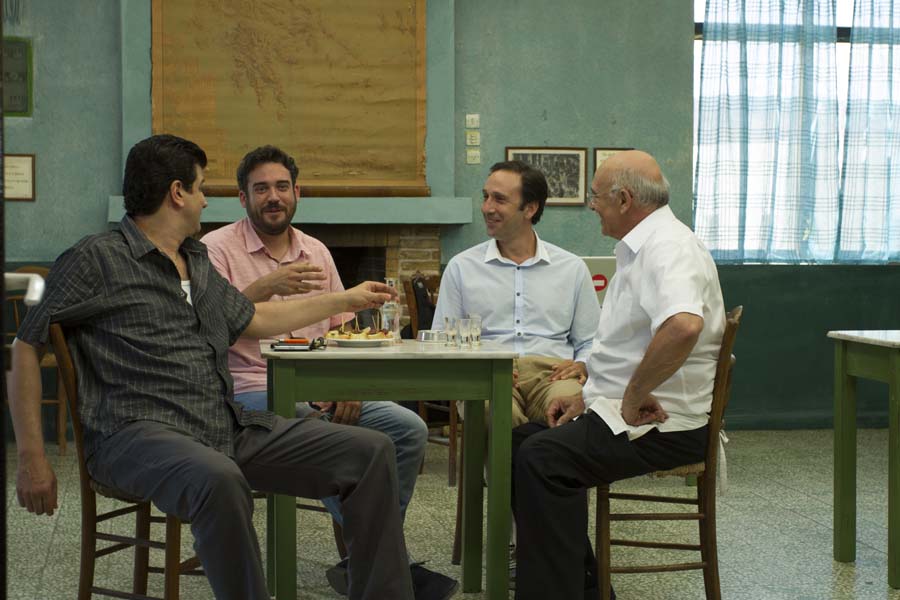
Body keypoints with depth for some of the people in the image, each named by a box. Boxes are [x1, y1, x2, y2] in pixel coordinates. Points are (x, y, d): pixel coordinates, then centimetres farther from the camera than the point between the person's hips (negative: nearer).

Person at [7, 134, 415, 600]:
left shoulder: (198, 262, 22)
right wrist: (32, 459, -7)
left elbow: (253, 319, 36)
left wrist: (346, 300, 41)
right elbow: (26, 346, -1)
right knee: (218, 479, -42)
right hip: (140, 433, -7)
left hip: (229, 430, 8)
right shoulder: (96, 259, -1)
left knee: (372, 451, -4)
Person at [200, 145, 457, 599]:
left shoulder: (316, 252, 18)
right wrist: (264, 287, -25)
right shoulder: (218, 249, -1)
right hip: (253, 390, -6)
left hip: (320, 391, 6)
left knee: (409, 429, -14)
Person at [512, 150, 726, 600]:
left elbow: (683, 325, -38)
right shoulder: (642, 247, 18)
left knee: (543, 457, -27)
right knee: (518, 441, 11)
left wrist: (633, 398, -28)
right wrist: (587, 398, 16)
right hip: (626, 411, 11)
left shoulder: (666, 247, -17)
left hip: (664, 424, -11)